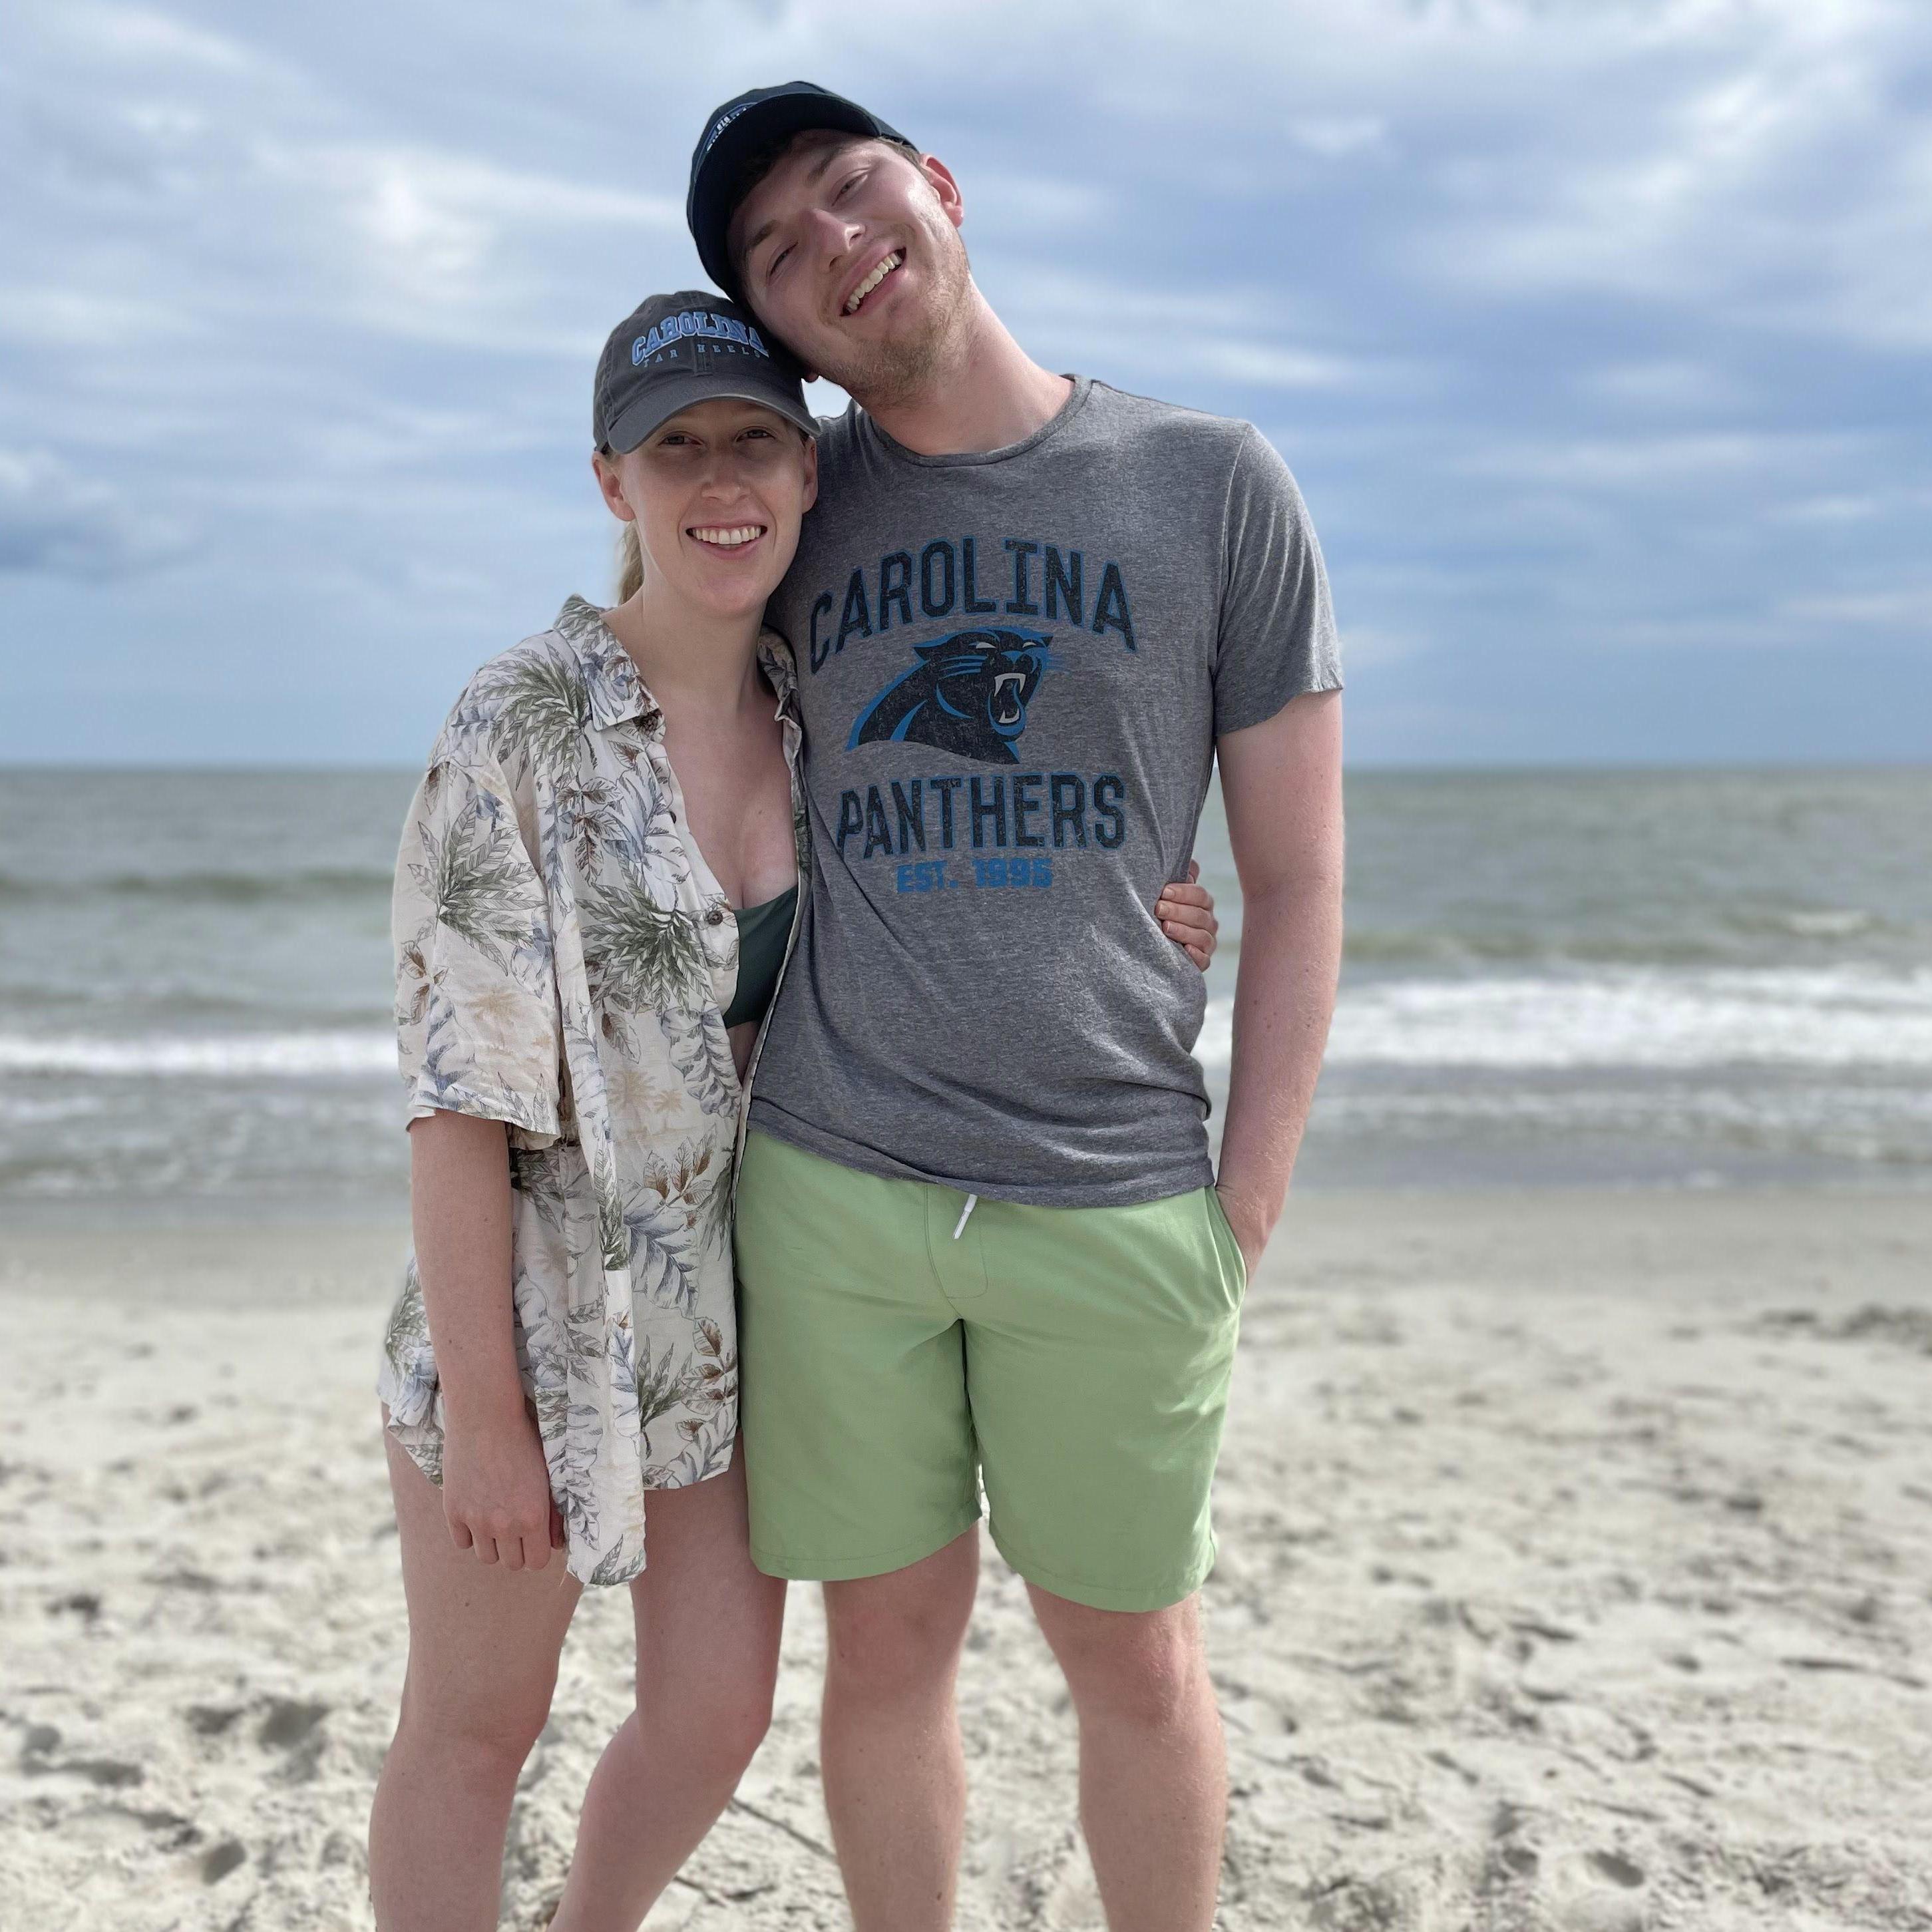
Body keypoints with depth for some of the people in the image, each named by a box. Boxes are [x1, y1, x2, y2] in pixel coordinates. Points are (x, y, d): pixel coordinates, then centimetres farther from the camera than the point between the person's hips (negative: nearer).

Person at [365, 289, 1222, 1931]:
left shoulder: (815, 714, 0)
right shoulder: (521, 727, -17)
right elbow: (460, 1088, -17)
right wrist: (481, 1405, -17)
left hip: (737, 1305, 5)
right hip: (534, 1296, -5)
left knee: (717, 1719, 15)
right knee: (475, 1730, 12)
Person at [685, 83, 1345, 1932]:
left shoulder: (1214, 484, 0)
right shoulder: (797, 502, 6)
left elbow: (1295, 879, 0)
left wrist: (1243, 1214, -3)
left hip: (1115, 1208, -1)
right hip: (828, 1194, 2)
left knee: (1133, 1655, 12)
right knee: (889, 1638, 12)